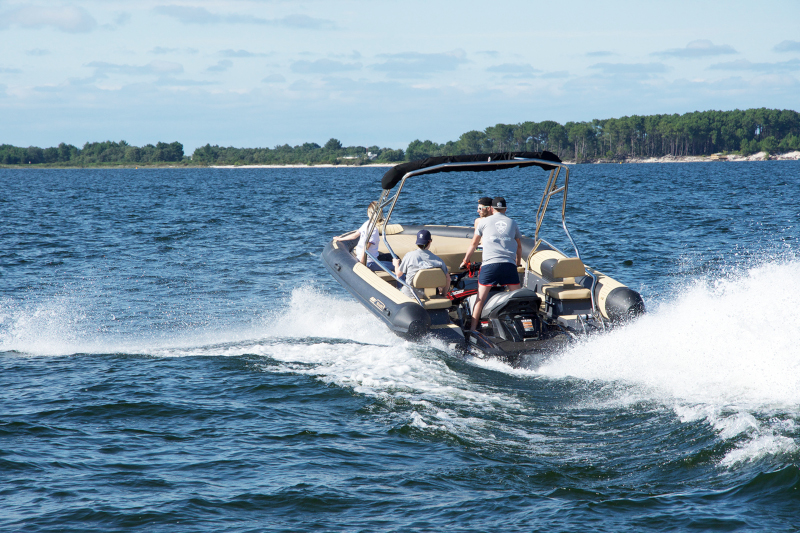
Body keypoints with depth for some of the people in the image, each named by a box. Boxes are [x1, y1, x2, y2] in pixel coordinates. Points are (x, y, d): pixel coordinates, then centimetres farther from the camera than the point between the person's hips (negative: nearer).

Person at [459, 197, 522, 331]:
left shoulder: (484, 221, 13)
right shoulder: (512, 223, 19)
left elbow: (474, 244, 18)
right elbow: (519, 247, 26)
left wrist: (465, 261, 30)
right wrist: (517, 264, 39)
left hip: (490, 263, -1)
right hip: (509, 264, 2)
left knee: (481, 298, 1)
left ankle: (473, 328, -1)